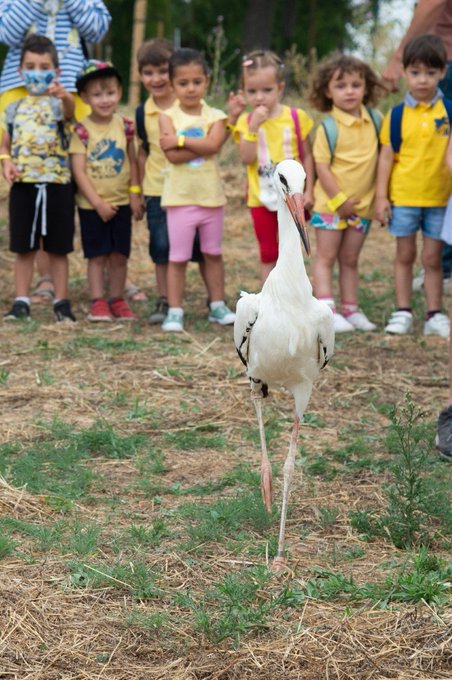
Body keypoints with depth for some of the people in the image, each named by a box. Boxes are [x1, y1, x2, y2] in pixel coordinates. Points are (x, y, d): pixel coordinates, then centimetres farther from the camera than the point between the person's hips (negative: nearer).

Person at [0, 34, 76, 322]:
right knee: (24, 248, 7)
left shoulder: (58, 103, -3)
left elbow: (70, 108, -27)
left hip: (57, 185, -3)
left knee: (58, 249, 5)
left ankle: (62, 302, 13)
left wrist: (64, 95, -51)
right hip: (23, 186, 3)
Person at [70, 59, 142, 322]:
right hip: (91, 205, -3)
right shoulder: (82, 131, -10)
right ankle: (98, 303, 10)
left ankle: (117, 300, 18)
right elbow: (79, 171, -12)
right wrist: (99, 203, -15)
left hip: (121, 202, 3)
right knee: (97, 255, 3)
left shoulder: (125, 126, 0)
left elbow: (133, 162, 7)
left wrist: (135, 195, 0)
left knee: (120, 255, 8)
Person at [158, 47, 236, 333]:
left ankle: (218, 306, 25)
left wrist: (181, 140, -19)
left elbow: (213, 145, -19)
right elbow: (172, 155, -17)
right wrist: (201, 146, -18)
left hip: (212, 196, 2)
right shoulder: (168, 117, -4)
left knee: (213, 253, 14)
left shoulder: (215, 116, 1)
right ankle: (175, 311, 8)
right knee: (178, 257, 2)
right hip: (180, 198, -2)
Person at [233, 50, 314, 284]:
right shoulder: (246, 122, -4)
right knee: (268, 253, 10)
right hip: (261, 199, 1)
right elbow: (247, 158, -16)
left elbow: (306, 156, -1)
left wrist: (309, 190, -6)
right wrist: (254, 126, -24)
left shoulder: (296, 117, -6)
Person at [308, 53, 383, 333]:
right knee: (326, 257, -1)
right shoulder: (328, 128, -12)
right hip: (331, 203, -4)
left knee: (350, 259, 12)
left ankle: (350, 309, 16)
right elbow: (321, 166, -13)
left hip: (363, 204, 4)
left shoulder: (375, 119, 2)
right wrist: (339, 200, -14)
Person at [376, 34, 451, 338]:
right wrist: (381, 196, -3)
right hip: (403, 196, 0)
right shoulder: (397, 115, -2)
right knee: (405, 256, 9)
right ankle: (403, 313, 16)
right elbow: (386, 156, 0)